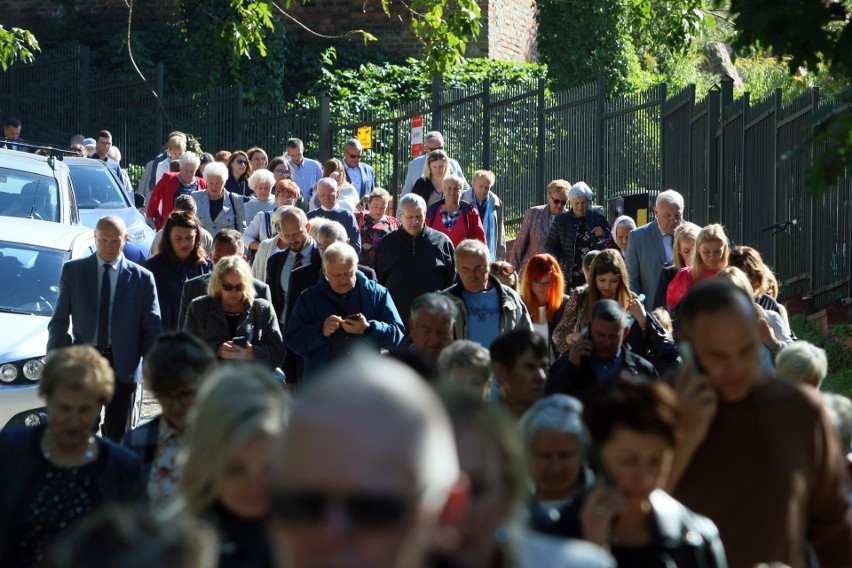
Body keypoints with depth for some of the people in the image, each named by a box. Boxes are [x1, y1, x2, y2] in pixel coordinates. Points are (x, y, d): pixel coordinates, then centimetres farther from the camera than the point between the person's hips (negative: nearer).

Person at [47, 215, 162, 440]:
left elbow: (152, 328, 2)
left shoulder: (142, 278, 2)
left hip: (123, 367, -1)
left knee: (116, 436, 4)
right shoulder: (73, 271, 5)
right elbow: (59, 321, 7)